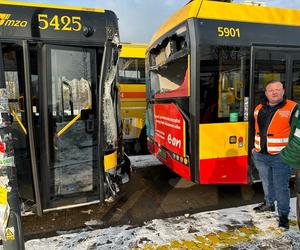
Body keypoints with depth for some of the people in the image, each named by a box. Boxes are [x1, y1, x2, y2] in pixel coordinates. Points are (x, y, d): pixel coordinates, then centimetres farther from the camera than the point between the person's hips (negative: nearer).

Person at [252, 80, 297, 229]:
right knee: (266, 183, 21)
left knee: (281, 187, 5)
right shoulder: (259, 109, 7)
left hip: (280, 157, -5)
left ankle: (283, 215, 22)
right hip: (260, 155, 5)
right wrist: (255, 147, 16)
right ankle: (269, 204, 42)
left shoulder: (292, 108, -10)